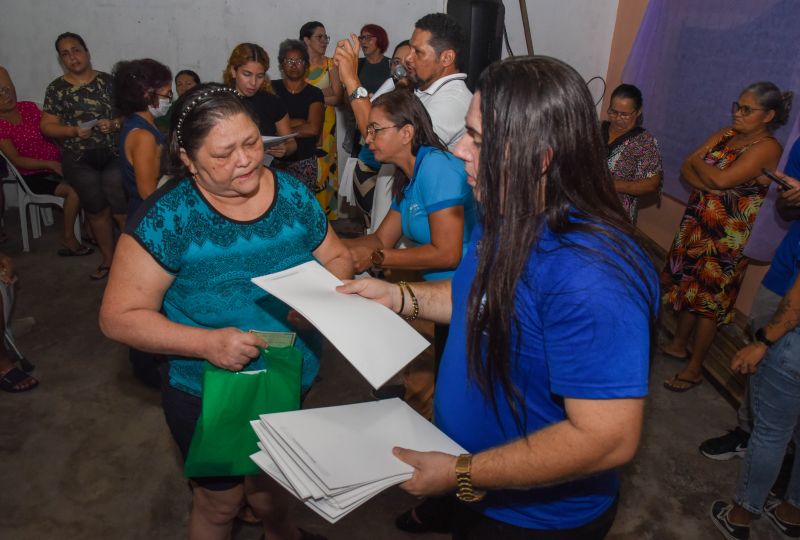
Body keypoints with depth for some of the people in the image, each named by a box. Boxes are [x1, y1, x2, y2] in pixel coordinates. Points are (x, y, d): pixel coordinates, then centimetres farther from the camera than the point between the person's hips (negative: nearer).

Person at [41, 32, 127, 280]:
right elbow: (47, 126, 0)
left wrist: (115, 124, -17)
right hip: (79, 160, 1)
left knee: (122, 210, -5)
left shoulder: (108, 81, 2)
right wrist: (73, 131, -17)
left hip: (114, 155, -1)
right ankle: (108, 260, 26)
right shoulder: (56, 89, 2)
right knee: (96, 211, 12)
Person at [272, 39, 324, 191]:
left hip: (305, 161, 0)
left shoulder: (314, 94, 6)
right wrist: (302, 122, -8)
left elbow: (313, 129, -9)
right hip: (275, 160, 0)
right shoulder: (272, 89, 8)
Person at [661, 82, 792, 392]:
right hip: (696, 223, 7)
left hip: (726, 236, -7)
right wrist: (707, 186, -18)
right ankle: (678, 345, 36)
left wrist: (698, 160, -9)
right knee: (687, 287, 17)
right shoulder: (726, 134, 8)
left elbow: (722, 179, -27)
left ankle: (694, 369, 15)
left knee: (709, 299, 1)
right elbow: (686, 169, 1)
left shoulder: (767, 147, -15)